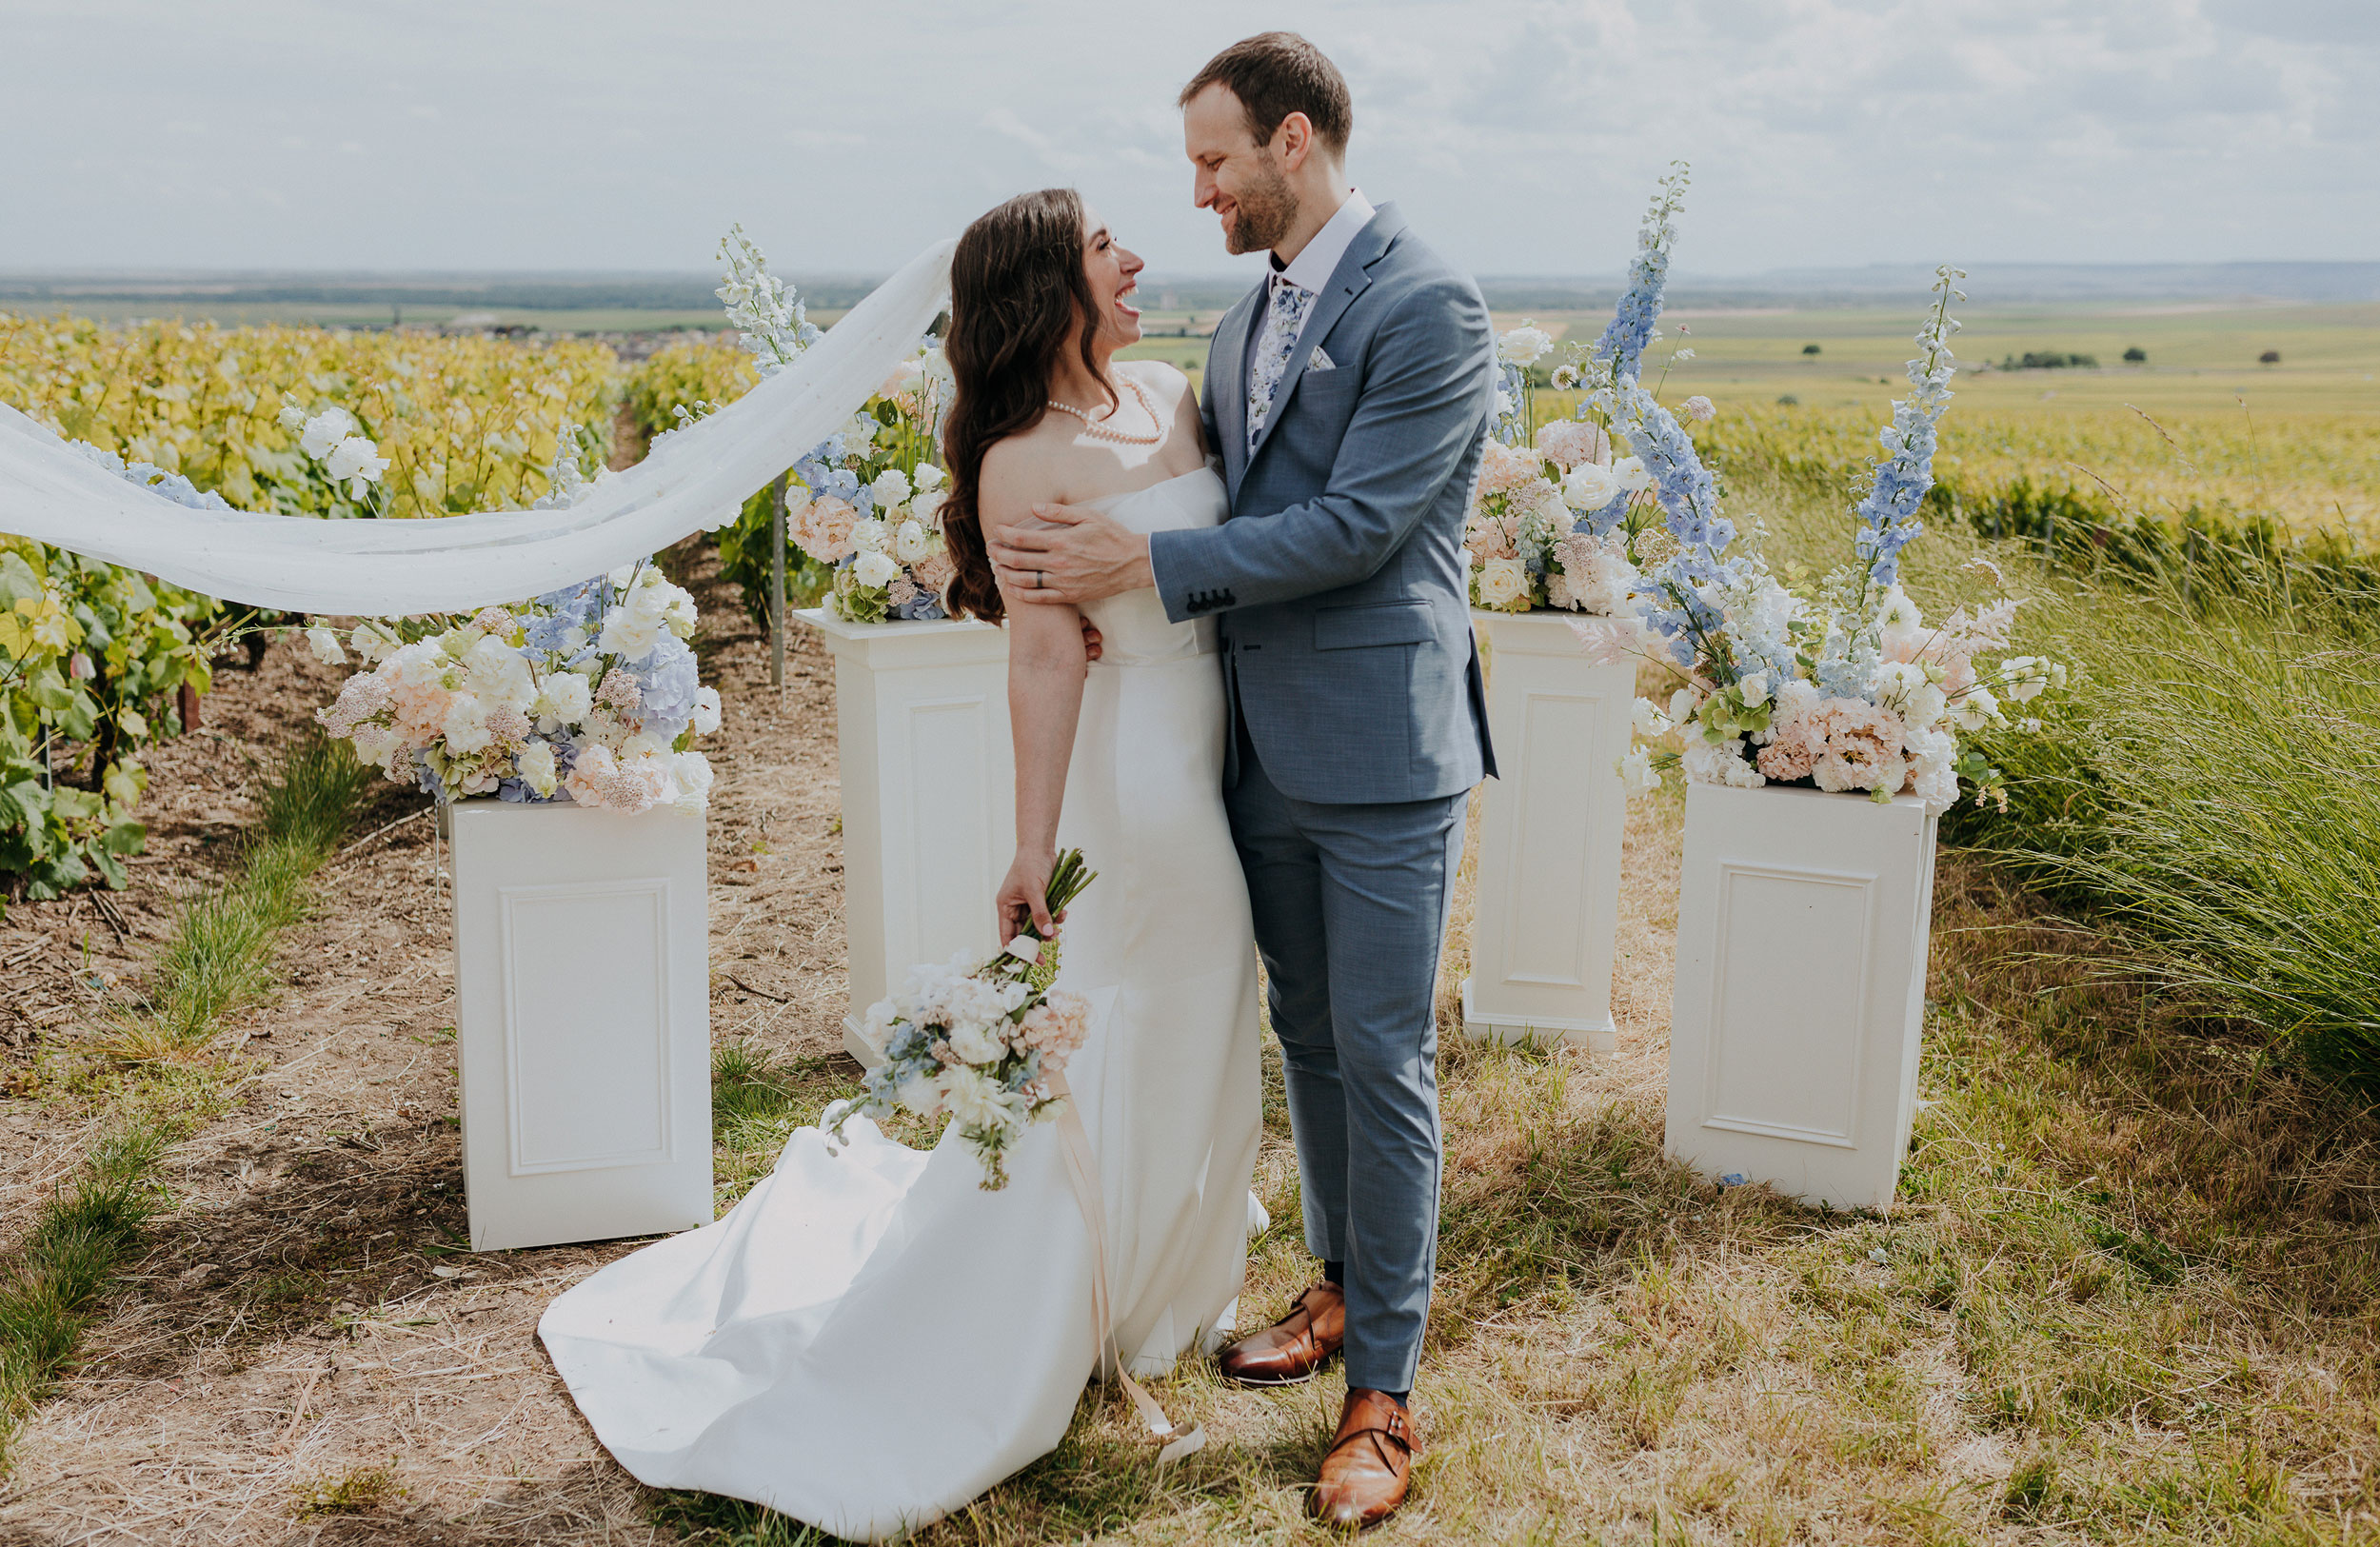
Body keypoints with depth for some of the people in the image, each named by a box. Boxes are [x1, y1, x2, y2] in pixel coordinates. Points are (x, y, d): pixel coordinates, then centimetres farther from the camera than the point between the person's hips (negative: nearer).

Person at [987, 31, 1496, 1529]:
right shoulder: (1244, 322, 13)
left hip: (1381, 756, -8)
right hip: (1266, 747, 8)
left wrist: (1148, 561, -19)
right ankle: (1343, 1288, 37)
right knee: (1308, 1039, 18)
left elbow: (1355, 527, -20)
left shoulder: (1427, 307, -13)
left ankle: (1386, 1389, 13)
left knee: (1384, 1060, 0)